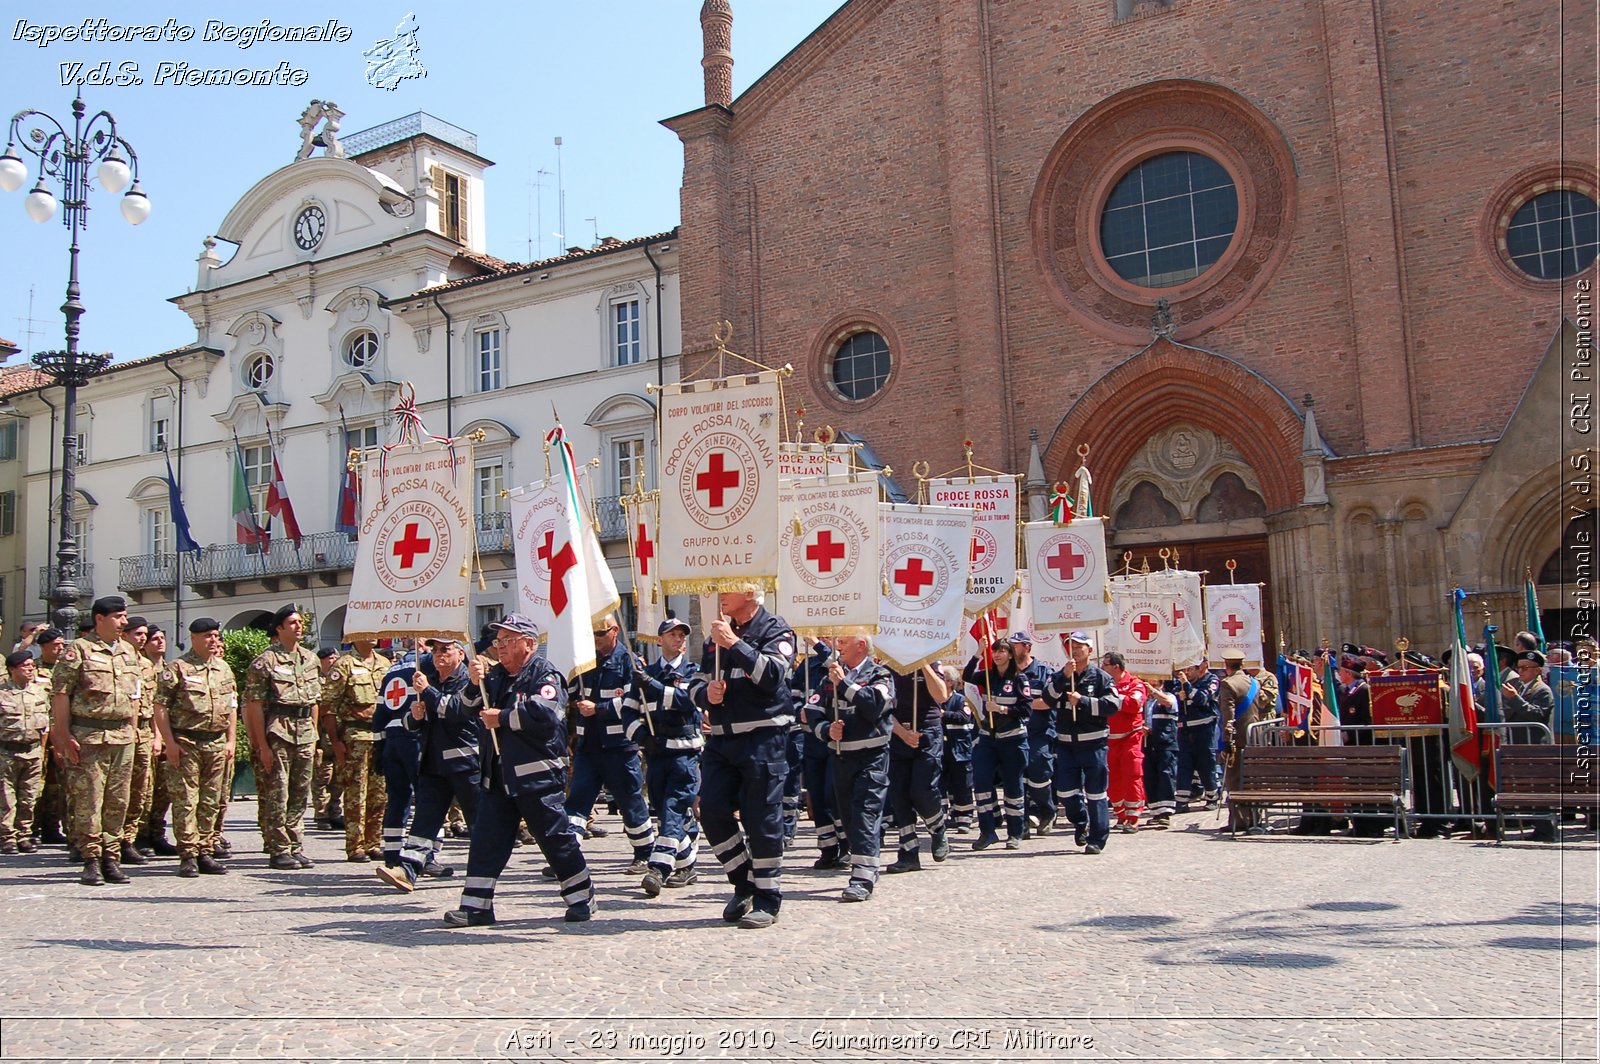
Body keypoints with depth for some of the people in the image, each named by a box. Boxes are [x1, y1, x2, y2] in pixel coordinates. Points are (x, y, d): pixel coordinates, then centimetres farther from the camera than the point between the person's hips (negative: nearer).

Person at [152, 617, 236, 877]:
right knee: (186, 800, -4)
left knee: (212, 802, 7)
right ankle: (188, 856, 0)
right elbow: (160, 706, -7)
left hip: (217, 743, 5)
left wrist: (231, 741, 12)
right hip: (186, 743, -5)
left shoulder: (224, 668, 14)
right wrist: (169, 742, -12)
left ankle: (206, 853, 14)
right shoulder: (177, 668, -3)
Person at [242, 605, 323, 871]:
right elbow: (255, 705, -9)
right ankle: (279, 851, 3)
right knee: (276, 795, -4)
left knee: (300, 794, 9)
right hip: (276, 732, -6)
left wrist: (314, 734, 13)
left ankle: (296, 848, 16)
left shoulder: (310, 659, 14)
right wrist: (262, 745, -13)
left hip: (304, 733, 6)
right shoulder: (265, 661, -6)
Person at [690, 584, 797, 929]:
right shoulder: (718, 634, 18)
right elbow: (697, 683, 21)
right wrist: (705, 693, -2)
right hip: (721, 739, 6)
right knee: (712, 811, -1)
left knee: (762, 819, -3)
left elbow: (772, 675, -19)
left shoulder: (775, 630, -2)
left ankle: (767, 899, 9)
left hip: (762, 739, -6)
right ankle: (743, 883, 19)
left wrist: (734, 644, -20)